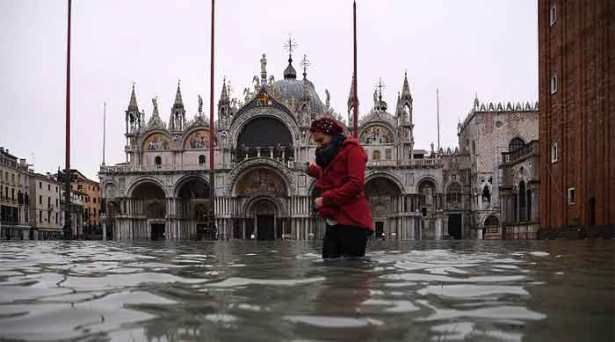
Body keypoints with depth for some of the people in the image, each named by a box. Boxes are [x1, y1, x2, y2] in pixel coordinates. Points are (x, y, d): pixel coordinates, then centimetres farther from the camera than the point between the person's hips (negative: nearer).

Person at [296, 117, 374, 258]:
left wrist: (325, 200, -16)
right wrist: (311, 170, 24)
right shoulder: (330, 155, 22)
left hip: (352, 222, -8)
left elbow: (355, 184, -17)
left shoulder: (351, 149, -5)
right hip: (333, 222, 8)